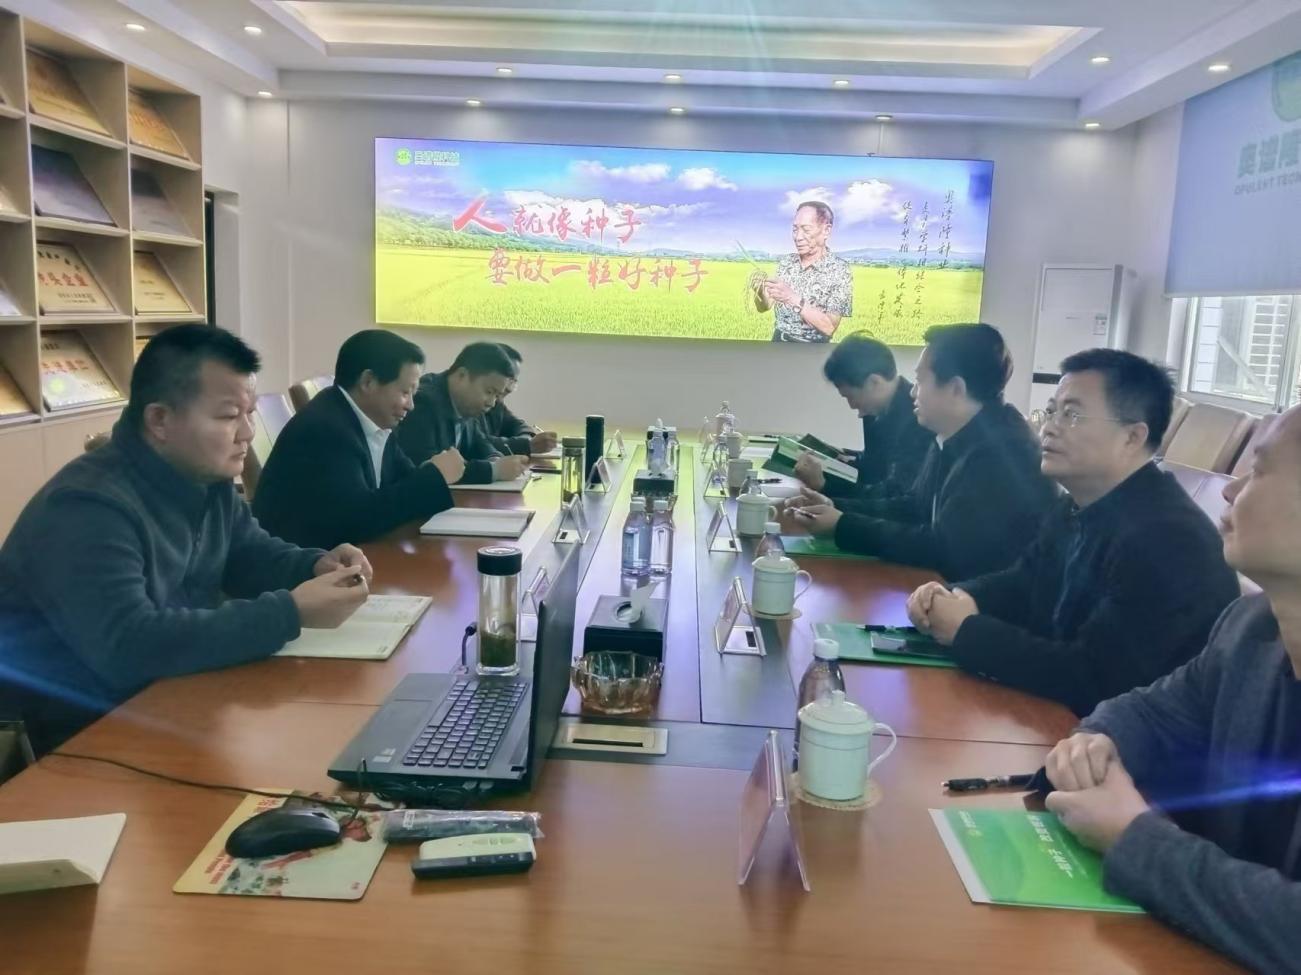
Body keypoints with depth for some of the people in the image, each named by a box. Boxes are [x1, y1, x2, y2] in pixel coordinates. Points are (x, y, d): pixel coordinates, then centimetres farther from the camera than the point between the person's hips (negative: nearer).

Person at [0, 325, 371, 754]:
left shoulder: (207, 479, 0)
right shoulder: (87, 508, -27)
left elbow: (251, 554, 14)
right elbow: (130, 648, -38)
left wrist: (317, 566, -8)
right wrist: (291, 612, -36)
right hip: (79, 732, -8)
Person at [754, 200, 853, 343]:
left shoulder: (840, 271, -8)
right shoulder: (786, 262, 6)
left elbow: (829, 327, -15)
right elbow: (765, 307, 8)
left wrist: (793, 299, -23)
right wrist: (759, 291, -12)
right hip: (778, 342, 4)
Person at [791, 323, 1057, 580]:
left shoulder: (998, 453, -25)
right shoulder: (955, 439, 3)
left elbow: (942, 550, -26)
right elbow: (914, 506, 13)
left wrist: (843, 526, -19)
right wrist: (837, 509, 0)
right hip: (956, 581, 7)